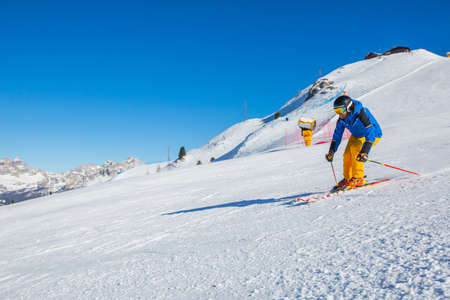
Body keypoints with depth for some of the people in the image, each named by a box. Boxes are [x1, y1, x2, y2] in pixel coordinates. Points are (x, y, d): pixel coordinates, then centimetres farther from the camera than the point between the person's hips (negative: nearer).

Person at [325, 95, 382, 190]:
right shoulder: (342, 118, -15)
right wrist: (331, 151, -5)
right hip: (357, 136, 7)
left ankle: (358, 179, -19)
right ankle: (347, 179, 12)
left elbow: (370, 133, -40)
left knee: (355, 148, -28)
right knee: (347, 154, -8)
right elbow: (337, 134, -2)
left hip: (373, 135, -7)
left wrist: (364, 152, -48)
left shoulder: (361, 115, -36)